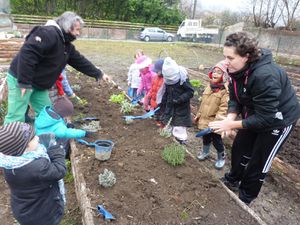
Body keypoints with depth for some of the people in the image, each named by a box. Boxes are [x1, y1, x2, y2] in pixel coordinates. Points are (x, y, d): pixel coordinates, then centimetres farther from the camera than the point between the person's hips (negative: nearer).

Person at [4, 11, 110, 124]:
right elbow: (27, 54, -30)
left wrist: (99, 74, 15)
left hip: (38, 84, 9)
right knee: (17, 117, -5)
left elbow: (80, 61, 15)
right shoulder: (48, 33, -22)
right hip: (20, 79, -9)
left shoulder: (67, 45, 9)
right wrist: (24, 82, -30)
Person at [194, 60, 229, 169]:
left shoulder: (225, 90, -20)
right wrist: (198, 114, 16)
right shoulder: (210, 86, 5)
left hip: (214, 122, -6)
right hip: (204, 119, 7)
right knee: (205, 137, 24)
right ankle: (205, 152, 48)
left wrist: (217, 121, -29)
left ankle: (221, 158, 34)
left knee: (217, 140, 10)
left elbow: (223, 108, -25)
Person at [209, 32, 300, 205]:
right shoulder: (237, 70, -16)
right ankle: (233, 180, 43)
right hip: (255, 114, 7)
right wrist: (230, 118, -25)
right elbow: (235, 98, -6)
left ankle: (245, 198, 29)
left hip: (278, 118, -7)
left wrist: (231, 124, -34)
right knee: (239, 148, 17)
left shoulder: (264, 76, -39)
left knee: (258, 161, 6)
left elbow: (265, 118, -35)